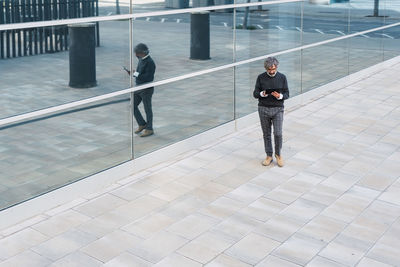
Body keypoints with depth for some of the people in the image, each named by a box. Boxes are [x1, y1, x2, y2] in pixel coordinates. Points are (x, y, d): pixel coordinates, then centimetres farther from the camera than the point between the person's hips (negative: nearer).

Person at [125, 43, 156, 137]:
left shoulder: (150, 63, -22)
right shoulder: (141, 60, 5)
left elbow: (148, 77, -28)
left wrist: (136, 74, -24)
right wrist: (133, 73, -3)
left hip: (146, 90, -9)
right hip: (138, 87, 9)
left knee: (147, 109, 5)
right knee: (133, 106, 11)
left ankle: (149, 129, 20)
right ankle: (142, 124, 26)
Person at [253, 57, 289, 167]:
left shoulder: (282, 77, -1)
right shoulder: (261, 77, -1)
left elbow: (286, 94, 2)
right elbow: (255, 93, 1)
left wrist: (280, 96, -20)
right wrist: (262, 94, -21)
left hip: (278, 109, -1)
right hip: (263, 109, 1)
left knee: (278, 134, -7)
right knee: (266, 134, 8)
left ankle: (278, 154, 16)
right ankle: (269, 156, 23)